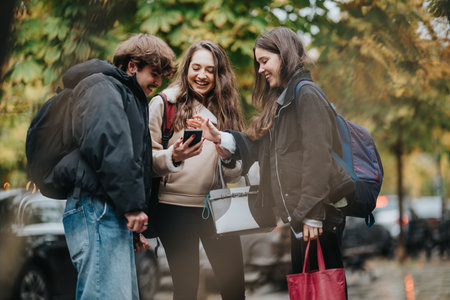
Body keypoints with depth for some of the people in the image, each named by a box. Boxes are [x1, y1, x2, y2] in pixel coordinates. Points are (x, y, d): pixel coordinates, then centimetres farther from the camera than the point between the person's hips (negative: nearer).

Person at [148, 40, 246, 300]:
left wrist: (229, 158, -11)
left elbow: (235, 174, 11)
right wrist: (174, 156, -22)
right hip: (176, 207, -3)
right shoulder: (164, 104, 1)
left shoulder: (225, 109, 13)